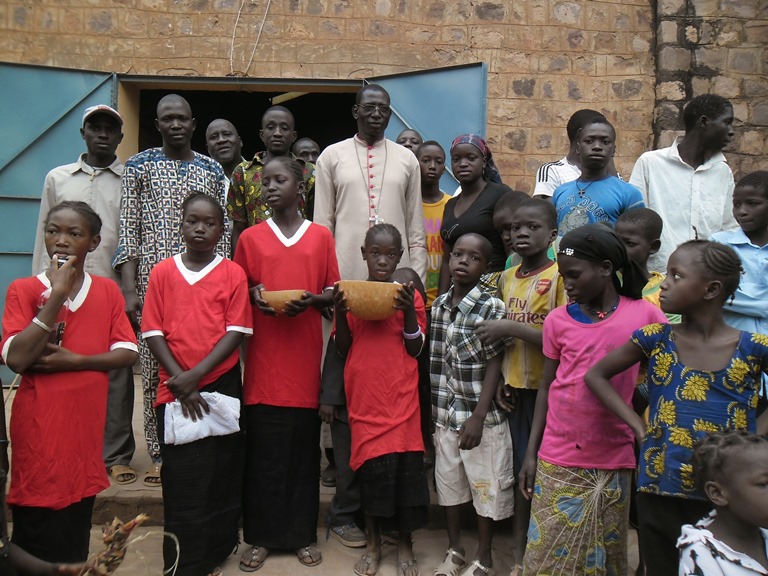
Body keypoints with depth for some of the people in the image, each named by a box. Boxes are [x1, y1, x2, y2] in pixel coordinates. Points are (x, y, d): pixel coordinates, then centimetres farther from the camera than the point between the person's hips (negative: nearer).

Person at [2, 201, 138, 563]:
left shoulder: (107, 291, 5)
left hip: (86, 420, 3)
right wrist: (57, 296, -17)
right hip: (38, 424, -2)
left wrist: (74, 360, -15)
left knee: (78, 522, 12)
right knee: (36, 526, 4)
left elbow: (128, 353, 0)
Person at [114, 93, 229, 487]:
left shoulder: (213, 170, 12)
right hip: (153, 282, -1)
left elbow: (221, 233, 11)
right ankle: (159, 456, 13)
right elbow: (128, 231, 2)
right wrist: (129, 289, -7)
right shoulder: (139, 166, 8)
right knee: (154, 369, 1)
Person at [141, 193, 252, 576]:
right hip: (174, 391, 1)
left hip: (221, 387, 0)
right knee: (180, 479, 4)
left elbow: (235, 333, -5)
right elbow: (153, 332, 1)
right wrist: (180, 381, -9)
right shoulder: (162, 272, 4)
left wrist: (196, 374, -14)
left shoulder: (233, 274, 0)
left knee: (221, 475, 7)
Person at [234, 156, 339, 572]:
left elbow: (333, 293, 8)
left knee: (304, 449, 6)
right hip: (263, 359, 0)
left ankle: (303, 535, 21)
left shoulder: (321, 236, 6)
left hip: (305, 357, 0)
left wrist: (311, 300, -12)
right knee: (262, 450, 4)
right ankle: (261, 537, 18)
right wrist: (253, 295, -10)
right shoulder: (250, 238, 7)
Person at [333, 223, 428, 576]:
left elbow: (415, 349, 0)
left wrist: (408, 311, -15)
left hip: (400, 396, -1)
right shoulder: (350, 294, 5)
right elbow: (342, 350, 6)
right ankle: (373, 543, 24)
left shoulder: (409, 295, 1)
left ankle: (405, 543, 21)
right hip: (363, 395, 1)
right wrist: (339, 313, -9)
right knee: (371, 466, 5)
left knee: (405, 465, 1)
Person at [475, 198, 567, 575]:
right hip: (515, 388, 6)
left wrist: (512, 327, -20)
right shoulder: (506, 278, 9)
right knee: (521, 471, 14)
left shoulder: (560, 276, -11)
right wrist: (501, 381, 8)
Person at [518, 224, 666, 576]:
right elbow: (546, 387, 6)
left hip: (613, 460, -1)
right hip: (557, 461, 1)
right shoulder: (558, 320, 1)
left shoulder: (645, 315, -4)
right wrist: (530, 453, 5)